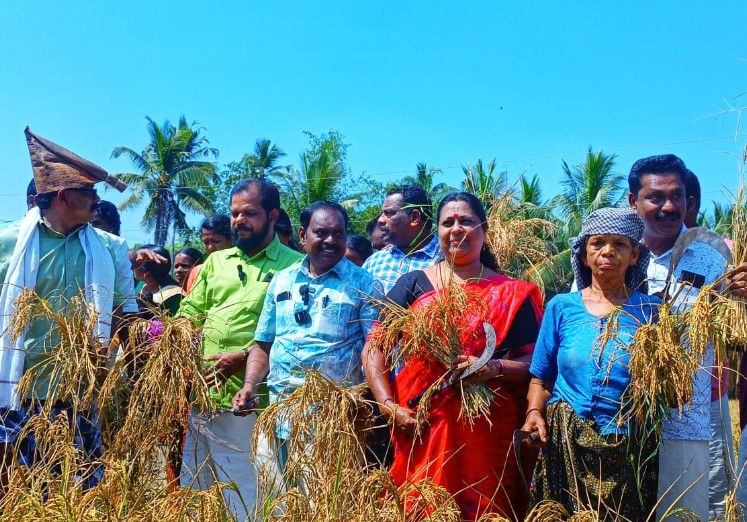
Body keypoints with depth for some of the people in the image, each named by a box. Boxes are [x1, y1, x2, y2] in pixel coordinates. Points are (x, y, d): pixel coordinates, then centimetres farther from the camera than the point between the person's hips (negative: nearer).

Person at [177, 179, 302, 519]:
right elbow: (189, 313, 16)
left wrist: (245, 357, -20)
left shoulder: (294, 266, -4)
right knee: (195, 487, 16)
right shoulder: (216, 261, 15)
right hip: (204, 393, 6)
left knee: (246, 493, 4)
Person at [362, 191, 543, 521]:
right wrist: (388, 405, -11)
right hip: (419, 427, 0)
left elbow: (534, 363, 4)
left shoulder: (511, 294, 5)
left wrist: (495, 368, -15)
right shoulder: (413, 284, 5)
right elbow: (374, 348, 2)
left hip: (486, 432, 0)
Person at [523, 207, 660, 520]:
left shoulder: (650, 310, 1)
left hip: (630, 452, 0)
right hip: (563, 446, 1)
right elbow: (541, 378, 6)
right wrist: (534, 412, -11)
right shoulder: (561, 307, 2)